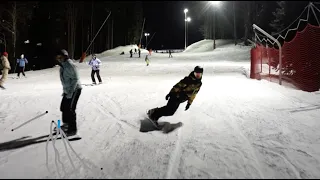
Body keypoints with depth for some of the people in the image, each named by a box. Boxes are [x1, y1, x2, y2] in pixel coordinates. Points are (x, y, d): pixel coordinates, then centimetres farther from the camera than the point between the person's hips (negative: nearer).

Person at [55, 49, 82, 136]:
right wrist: (65, 90, 20)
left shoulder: (70, 65, -18)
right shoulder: (62, 66, 11)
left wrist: (70, 92, -23)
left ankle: (73, 129, -2)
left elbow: (75, 79, -21)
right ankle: (66, 124, 35)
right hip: (67, 90, 10)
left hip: (74, 90, -10)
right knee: (64, 107, 16)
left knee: (70, 109, -10)